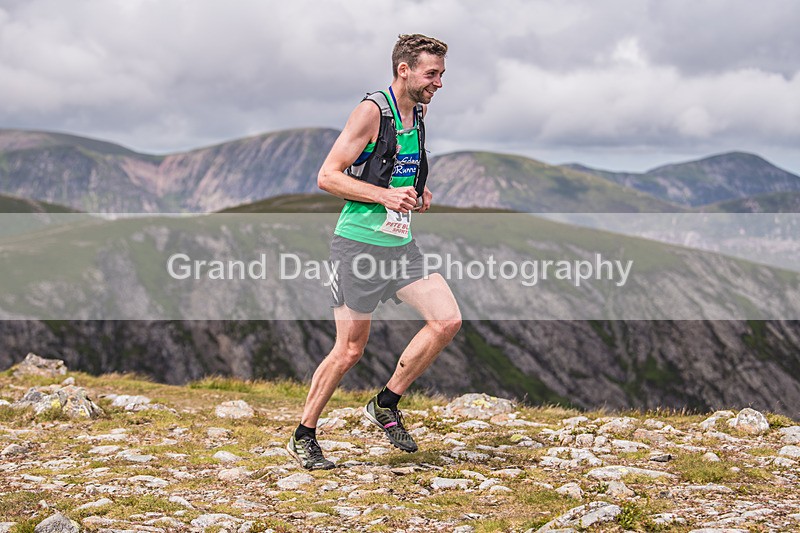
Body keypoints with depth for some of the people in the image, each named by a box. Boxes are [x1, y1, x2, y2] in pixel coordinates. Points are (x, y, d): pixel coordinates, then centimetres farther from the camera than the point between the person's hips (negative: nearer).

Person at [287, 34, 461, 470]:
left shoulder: (419, 112, 12)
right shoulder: (372, 110, -12)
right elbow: (327, 176, -15)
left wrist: (417, 195, 10)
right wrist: (386, 195, -22)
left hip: (401, 245, 7)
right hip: (359, 243, -7)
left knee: (447, 321, -6)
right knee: (349, 350, -2)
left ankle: (385, 405, 10)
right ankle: (303, 437, 16)